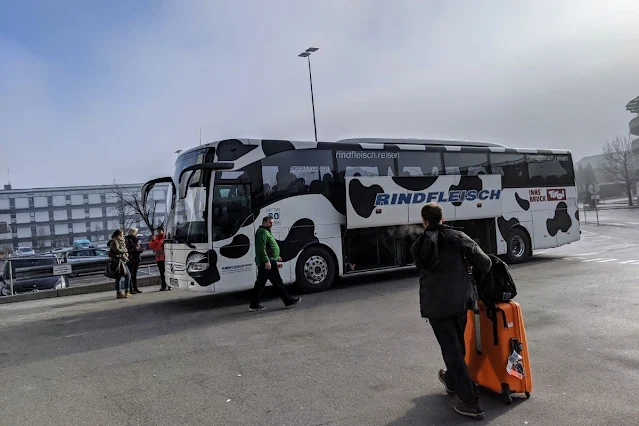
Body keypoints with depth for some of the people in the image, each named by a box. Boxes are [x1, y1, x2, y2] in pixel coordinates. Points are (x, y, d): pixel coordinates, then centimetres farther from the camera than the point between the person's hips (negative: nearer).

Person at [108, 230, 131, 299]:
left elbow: (124, 250, 24)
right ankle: (118, 293, -2)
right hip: (117, 261, -10)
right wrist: (124, 250, -8)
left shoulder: (121, 242, 20)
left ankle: (126, 291, 17)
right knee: (119, 277, -7)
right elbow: (117, 250, -24)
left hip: (122, 261, 10)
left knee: (128, 275, 11)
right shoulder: (114, 242, -10)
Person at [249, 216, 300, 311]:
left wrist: (276, 256, 28)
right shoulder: (262, 232, -13)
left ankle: (254, 305, 14)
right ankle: (288, 301, 4)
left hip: (262, 264, 11)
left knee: (260, 284, 11)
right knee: (278, 283, -3)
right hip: (268, 263, -11)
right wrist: (267, 261, -26)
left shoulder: (266, 232, 22)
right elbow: (261, 248, -22)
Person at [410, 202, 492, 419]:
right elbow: (483, 262, -5)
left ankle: (470, 401, 1)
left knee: (451, 349, 3)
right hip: (460, 300, 1)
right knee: (457, 345, 22)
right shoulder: (457, 237, -2)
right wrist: (480, 276, 16)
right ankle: (452, 381, 43)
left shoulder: (417, 247, 5)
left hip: (435, 305, -1)